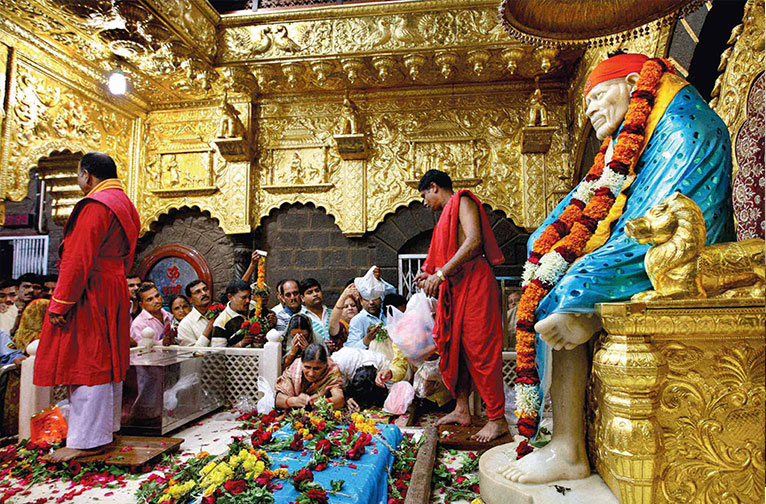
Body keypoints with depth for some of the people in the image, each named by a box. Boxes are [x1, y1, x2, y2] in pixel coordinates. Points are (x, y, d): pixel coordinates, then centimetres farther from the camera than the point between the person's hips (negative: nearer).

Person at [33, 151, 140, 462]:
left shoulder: (95, 206, -14)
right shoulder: (125, 206, 16)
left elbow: (79, 259, -19)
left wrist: (60, 303, -17)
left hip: (90, 296, -10)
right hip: (115, 293, 10)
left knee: (85, 363, -3)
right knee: (106, 362, 15)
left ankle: (87, 440, 4)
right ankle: (106, 429, 25)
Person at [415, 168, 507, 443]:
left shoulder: (462, 201, -3)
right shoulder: (448, 214, 25)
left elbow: (473, 241, -20)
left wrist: (442, 272, -22)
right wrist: (432, 275, 18)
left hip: (474, 283, -10)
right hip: (456, 286, 10)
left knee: (480, 350, -7)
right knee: (455, 347, 10)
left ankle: (497, 419, 2)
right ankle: (462, 410, 20)